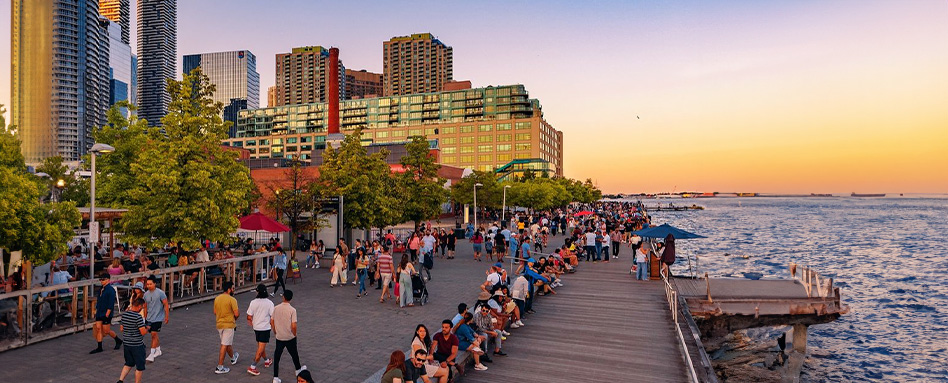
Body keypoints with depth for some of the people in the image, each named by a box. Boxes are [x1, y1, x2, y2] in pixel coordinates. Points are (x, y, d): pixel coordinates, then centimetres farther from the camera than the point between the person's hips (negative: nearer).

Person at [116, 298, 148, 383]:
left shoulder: (124, 315, 1)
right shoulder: (138, 317, -22)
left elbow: (121, 329, 13)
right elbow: (143, 332, -23)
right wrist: (147, 328, -3)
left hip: (127, 344, 7)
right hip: (137, 345, -7)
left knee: (128, 364, 24)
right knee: (140, 367, 8)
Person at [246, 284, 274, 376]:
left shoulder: (253, 302, -8)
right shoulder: (269, 303, -14)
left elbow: (249, 318, -5)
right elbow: (273, 317, -10)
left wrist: (252, 325, 15)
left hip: (256, 328, 4)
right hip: (265, 328, -4)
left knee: (260, 346, 21)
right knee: (260, 349, 0)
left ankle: (266, 361, 38)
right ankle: (252, 367, -5)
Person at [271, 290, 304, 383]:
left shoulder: (276, 308, -7)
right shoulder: (292, 310, -18)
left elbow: (271, 321, 2)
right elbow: (293, 326, -20)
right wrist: (294, 334, -1)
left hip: (279, 337, 2)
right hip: (290, 337, -2)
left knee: (277, 356, 10)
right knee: (294, 354, 20)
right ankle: (298, 369, 41)